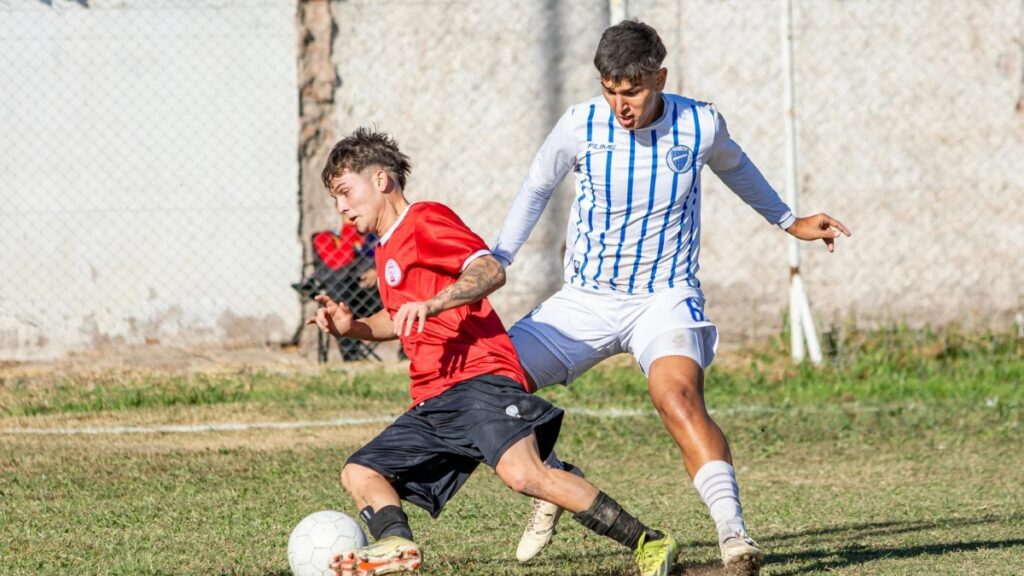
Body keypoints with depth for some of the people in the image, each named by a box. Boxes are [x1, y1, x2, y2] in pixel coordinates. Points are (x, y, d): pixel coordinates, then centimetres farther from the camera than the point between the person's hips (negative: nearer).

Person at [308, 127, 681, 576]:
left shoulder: (424, 220, 0)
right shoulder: (387, 249, 28)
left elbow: (490, 270, -16)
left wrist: (432, 304, -30)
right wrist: (353, 327, 25)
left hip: (479, 379, -11)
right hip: (432, 404, 11)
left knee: (521, 473, -31)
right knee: (359, 473, 2)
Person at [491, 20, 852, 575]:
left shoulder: (700, 125, -10)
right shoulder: (580, 125, -10)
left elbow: (733, 167, 15)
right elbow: (536, 189, 10)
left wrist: (789, 222, 28)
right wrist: (492, 265, 5)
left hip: (666, 297, -3)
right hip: (584, 299, 3)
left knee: (677, 395, -32)